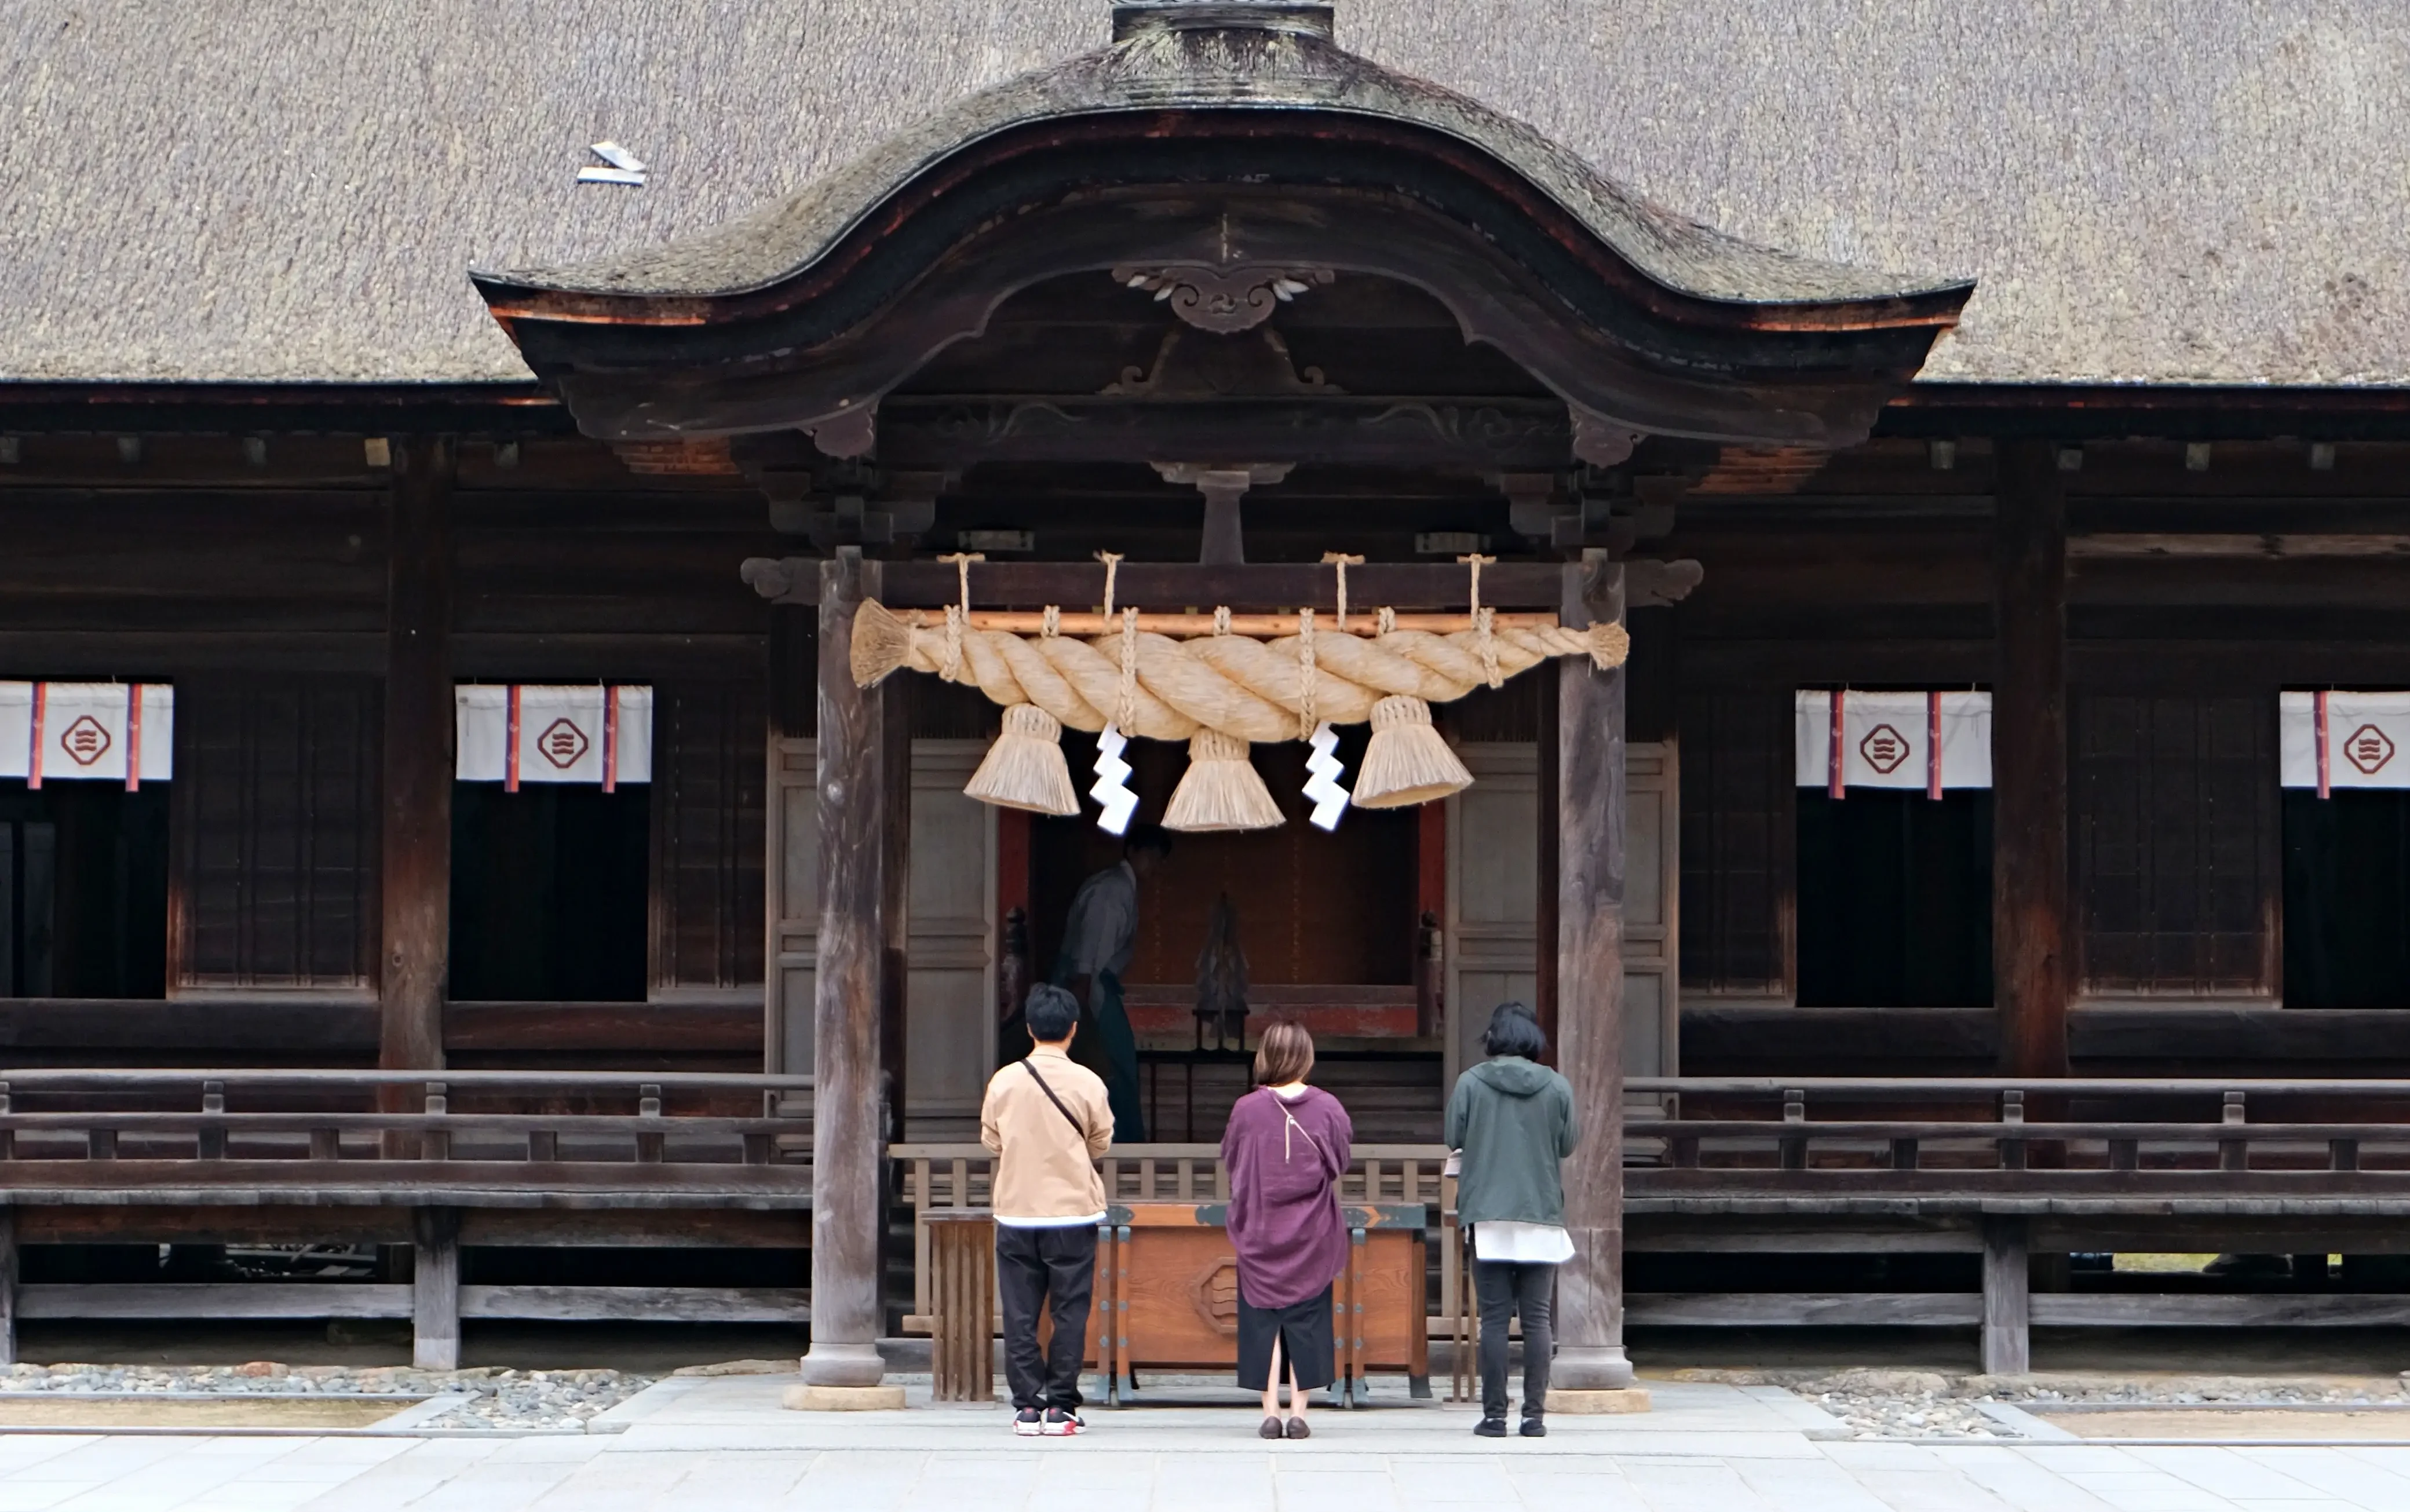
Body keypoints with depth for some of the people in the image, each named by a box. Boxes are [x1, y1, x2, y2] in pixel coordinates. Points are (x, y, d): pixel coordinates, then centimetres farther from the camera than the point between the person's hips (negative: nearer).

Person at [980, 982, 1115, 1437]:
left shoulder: (1004, 1081, -3)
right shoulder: (1088, 1084, -7)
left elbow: (991, 1141, 7)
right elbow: (1102, 1143, 3)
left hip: (1016, 1212, 1)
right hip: (1073, 1211, -1)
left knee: (1021, 1313, 6)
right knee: (1069, 1311, 5)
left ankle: (1027, 1407, 4)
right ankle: (1060, 1407, 3)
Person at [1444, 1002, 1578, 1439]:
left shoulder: (1471, 1082, -5)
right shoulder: (1557, 1087, -1)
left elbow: (1454, 1139, 0)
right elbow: (1568, 1144, 5)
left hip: (1488, 1214, -1)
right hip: (1542, 1215, 1)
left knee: (1494, 1318, 2)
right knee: (1537, 1318, 5)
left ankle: (1494, 1414, 1)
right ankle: (1535, 1414, 3)